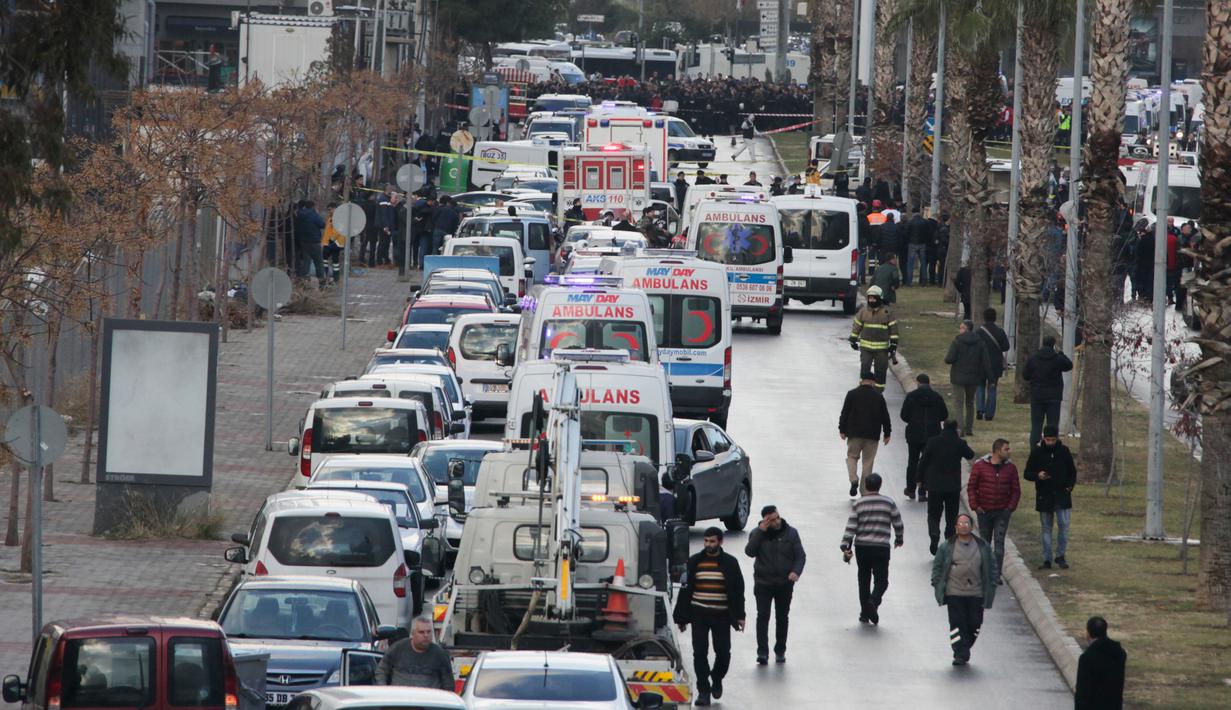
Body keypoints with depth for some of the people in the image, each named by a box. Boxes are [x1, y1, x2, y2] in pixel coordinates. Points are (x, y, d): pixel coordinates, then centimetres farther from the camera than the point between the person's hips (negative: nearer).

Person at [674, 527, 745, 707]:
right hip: (699, 614, 1)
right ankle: (703, 690, 3)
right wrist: (682, 617, 5)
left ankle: (717, 679, 30)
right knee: (700, 652, -4)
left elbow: (738, 591, 6)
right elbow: (685, 590, 8)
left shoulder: (730, 563, 2)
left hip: (721, 616, -1)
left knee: (723, 652, 1)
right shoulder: (694, 562, 5)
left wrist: (739, 616, 0)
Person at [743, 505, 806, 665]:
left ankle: (780, 651, 20)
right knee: (762, 616, -10)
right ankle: (762, 652, -13)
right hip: (763, 582, -1)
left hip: (785, 583, 1)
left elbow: (800, 555, 0)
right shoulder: (757, 534, 0)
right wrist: (760, 532, -20)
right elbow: (749, 551, -15)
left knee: (782, 617, 9)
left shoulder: (791, 533, 0)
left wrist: (796, 571, -19)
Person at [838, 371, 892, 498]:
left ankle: (853, 479, -13)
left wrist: (842, 430, 4)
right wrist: (887, 433, 12)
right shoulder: (879, 397, 2)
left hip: (854, 433, -1)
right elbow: (885, 417, 4)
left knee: (852, 456, 12)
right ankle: (865, 490, 6)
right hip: (872, 435, 1)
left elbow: (844, 414, -2)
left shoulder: (852, 394, -1)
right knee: (868, 461, 7)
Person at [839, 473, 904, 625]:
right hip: (881, 548, -2)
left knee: (864, 580, 14)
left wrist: (845, 548, -3)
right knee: (881, 580, 3)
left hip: (861, 547, 2)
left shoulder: (858, 504, 2)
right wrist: (899, 539, 26)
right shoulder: (889, 503, 1)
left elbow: (850, 527, -3)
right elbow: (898, 524, 8)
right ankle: (873, 601, -26)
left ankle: (865, 614, 18)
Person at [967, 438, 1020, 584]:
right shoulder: (979, 466, -5)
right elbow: (971, 487, -1)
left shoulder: (1010, 468, 1)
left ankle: (997, 575, -7)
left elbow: (1016, 490, 6)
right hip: (984, 512, 0)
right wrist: (975, 506, -9)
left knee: (999, 542, -8)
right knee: (984, 542, 10)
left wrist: (1011, 507, -5)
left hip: (1002, 512, 0)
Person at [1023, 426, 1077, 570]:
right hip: (1044, 496, 0)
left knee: (1063, 525, -9)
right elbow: (1027, 474, 1)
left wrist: (1069, 486, -3)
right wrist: (1038, 476, -20)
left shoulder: (1064, 451, 2)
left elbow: (1072, 472, 13)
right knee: (1046, 528, 5)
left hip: (1062, 495, 0)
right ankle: (1047, 559, 10)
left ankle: (1060, 555, 5)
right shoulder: (1037, 452, -1)